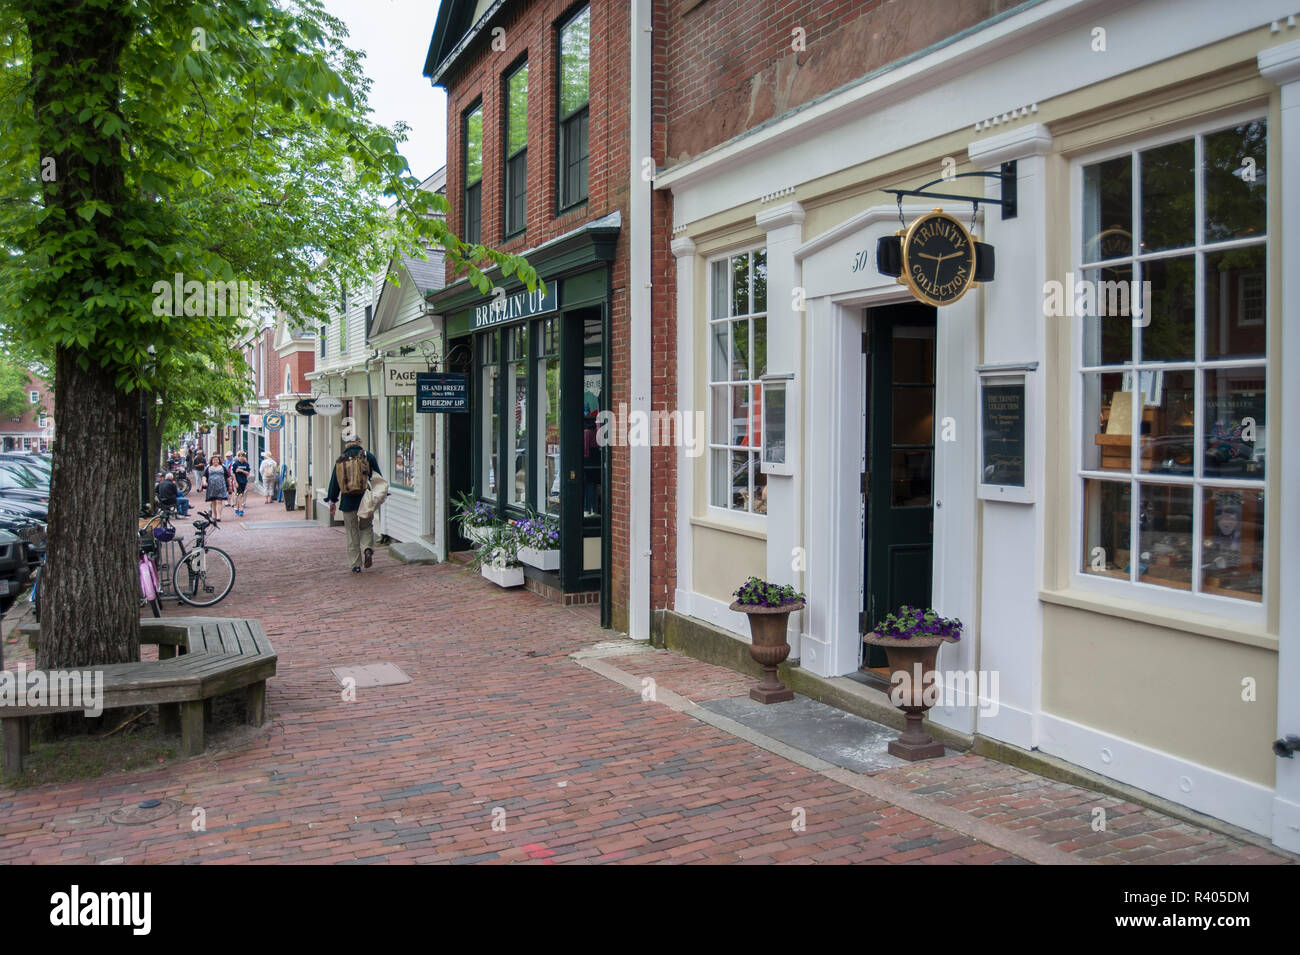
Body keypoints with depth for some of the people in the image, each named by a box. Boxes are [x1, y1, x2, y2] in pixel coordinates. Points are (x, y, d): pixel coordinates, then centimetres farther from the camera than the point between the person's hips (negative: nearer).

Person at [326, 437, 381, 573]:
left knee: (352, 533, 9)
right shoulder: (368, 456, 0)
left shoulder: (340, 460, 6)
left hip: (348, 502, 1)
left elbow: (334, 483, 10)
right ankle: (368, 549, -8)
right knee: (366, 527, 18)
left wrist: (332, 502, 17)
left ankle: (355, 565, 8)